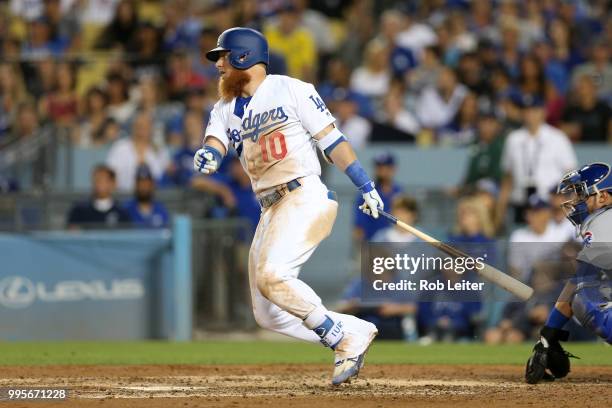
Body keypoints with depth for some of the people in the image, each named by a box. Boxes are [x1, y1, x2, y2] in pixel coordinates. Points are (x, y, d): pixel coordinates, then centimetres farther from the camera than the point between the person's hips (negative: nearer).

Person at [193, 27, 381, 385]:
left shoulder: (291, 90, -1)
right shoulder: (226, 109, 17)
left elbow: (332, 140, -2)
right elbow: (214, 145, -1)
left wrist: (366, 187, -7)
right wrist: (207, 158, -26)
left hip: (306, 198, -8)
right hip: (272, 209, 8)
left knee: (271, 275, -27)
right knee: (268, 314, 2)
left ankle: (345, 338, -15)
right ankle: (354, 333, 10)